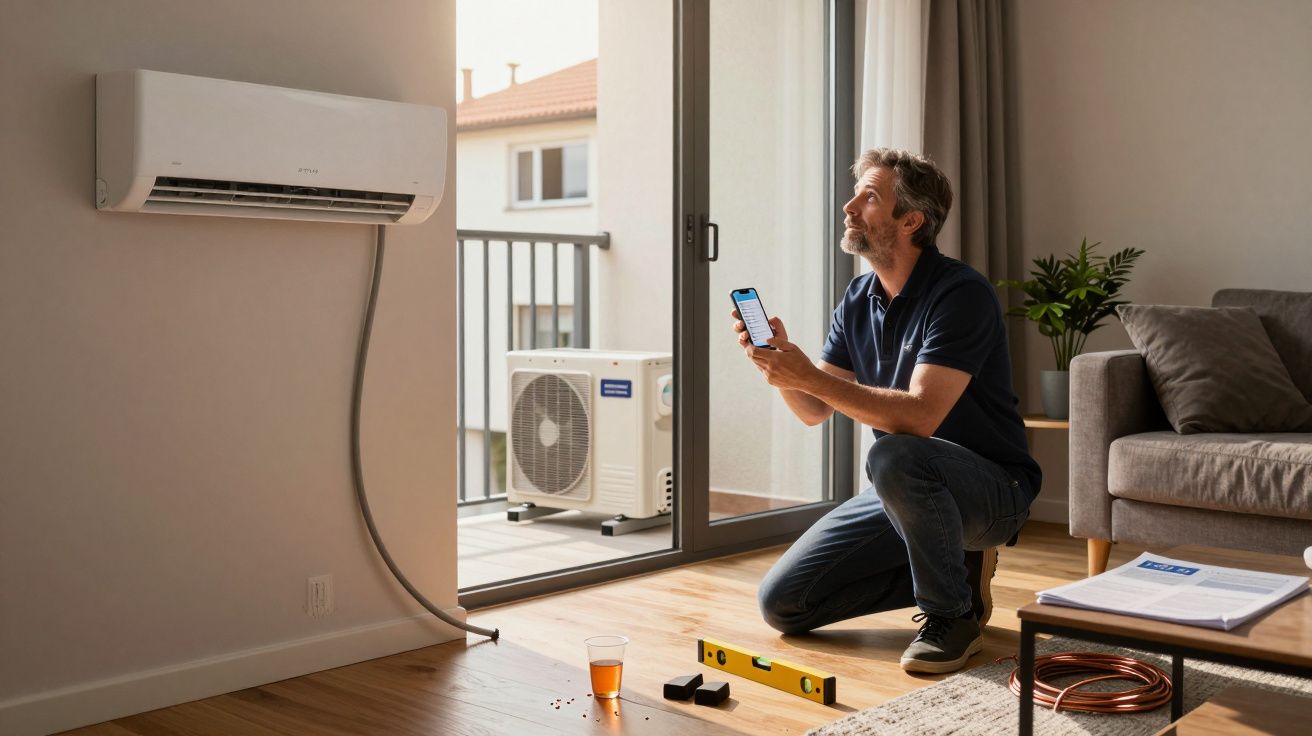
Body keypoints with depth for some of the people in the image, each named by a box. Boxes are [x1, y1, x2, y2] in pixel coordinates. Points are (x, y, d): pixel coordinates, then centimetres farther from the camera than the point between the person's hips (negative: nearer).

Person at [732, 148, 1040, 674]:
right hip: (903, 492, 7)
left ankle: (954, 612, -14)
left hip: (992, 487, -7)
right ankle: (956, 565, 12)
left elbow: (919, 416, -31)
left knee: (895, 456, -41)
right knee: (781, 603, 0)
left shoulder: (961, 293, -20)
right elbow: (815, 410, 4)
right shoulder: (859, 300, 4)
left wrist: (807, 375, -33)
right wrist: (779, 361, -16)